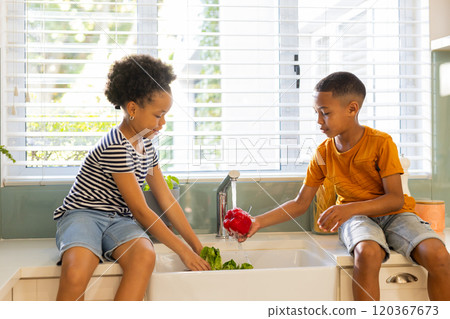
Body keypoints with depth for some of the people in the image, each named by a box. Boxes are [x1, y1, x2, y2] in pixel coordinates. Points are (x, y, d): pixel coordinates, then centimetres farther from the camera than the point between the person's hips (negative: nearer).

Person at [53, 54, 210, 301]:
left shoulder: (146, 146, 12)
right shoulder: (116, 147, -17)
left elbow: (167, 201, 15)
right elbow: (140, 210, -15)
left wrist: (197, 247, 12)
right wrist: (183, 251, -10)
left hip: (118, 221, 7)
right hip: (82, 215, -6)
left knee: (145, 255, -30)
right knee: (76, 273, -39)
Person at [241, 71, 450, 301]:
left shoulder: (381, 143, -11)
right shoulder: (323, 152, 0)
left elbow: (396, 199, -15)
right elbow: (300, 204, 4)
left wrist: (351, 208, -30)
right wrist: (258, 222, -8)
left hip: (393, 214, -1)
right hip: (355, 218, 1)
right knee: (367, 252, -36)